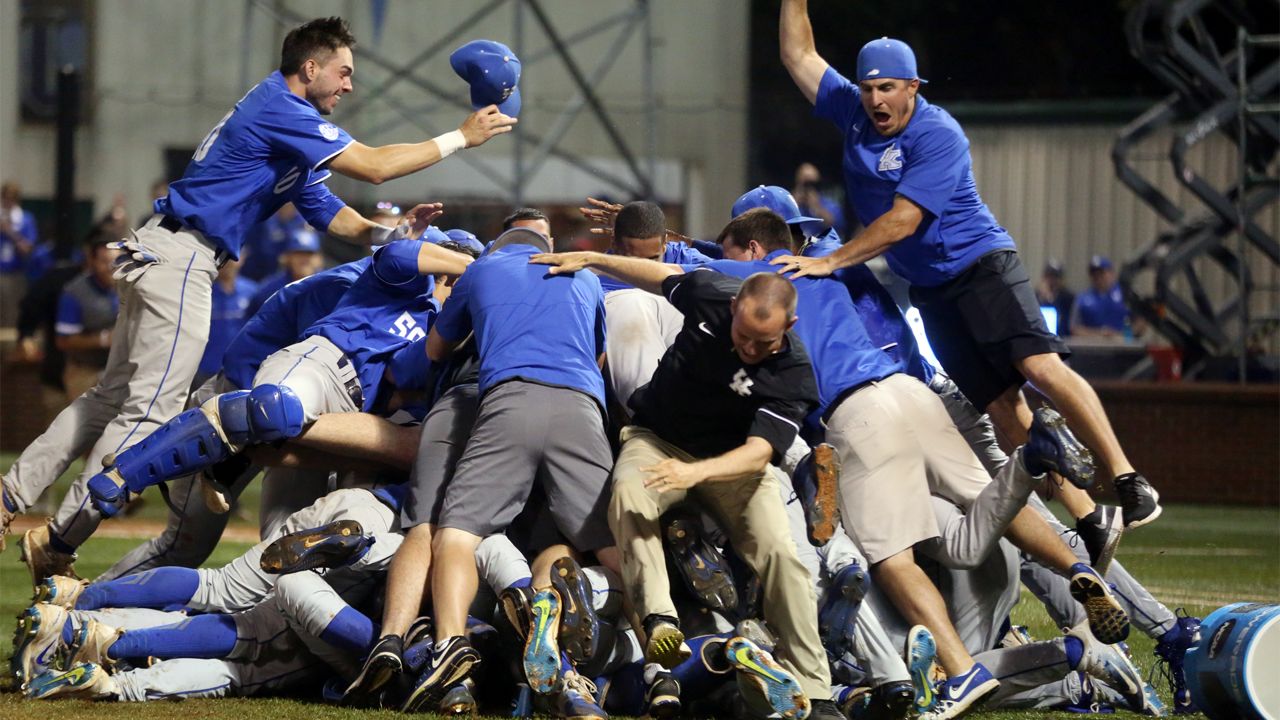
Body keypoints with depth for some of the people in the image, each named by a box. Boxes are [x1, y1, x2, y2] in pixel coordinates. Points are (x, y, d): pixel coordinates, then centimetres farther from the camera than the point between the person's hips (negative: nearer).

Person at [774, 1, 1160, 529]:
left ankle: (1128, 482, -25)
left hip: (981, 264, -6)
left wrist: (830, 262, -20)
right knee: (999, 404, -6)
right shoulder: (853, 112, 6)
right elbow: (798, 55, 13)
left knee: (1039, 366, -23)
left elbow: (902, 221, -20)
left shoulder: (938, 135, -15)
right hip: (930, 290, 6)